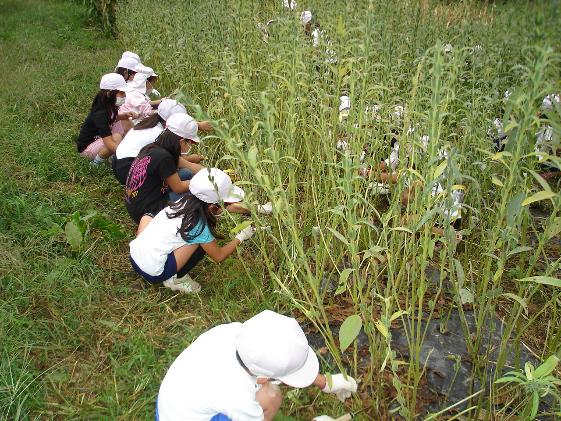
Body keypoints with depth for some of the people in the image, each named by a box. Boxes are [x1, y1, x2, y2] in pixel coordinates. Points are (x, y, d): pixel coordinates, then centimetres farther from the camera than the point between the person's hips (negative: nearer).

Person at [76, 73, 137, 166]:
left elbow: (114, 118, 22)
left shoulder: (111, 107, -4)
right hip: (87, 148, -9)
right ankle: (95, 164, -14)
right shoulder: (100, 114, -30)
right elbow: (108, 143, -37)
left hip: (99, 138, 9)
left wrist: (126, 115, 0)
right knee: (116, 138, -33)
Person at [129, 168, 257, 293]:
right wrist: (240, 237, 9)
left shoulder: (187, 200, 2)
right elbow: (219, 257, -1)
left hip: (134, 256, 7)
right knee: (201, 242, -7)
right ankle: (176, 279, 4)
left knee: (148, 217, 30)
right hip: (152, 273, -7)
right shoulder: (199, 225, -17)